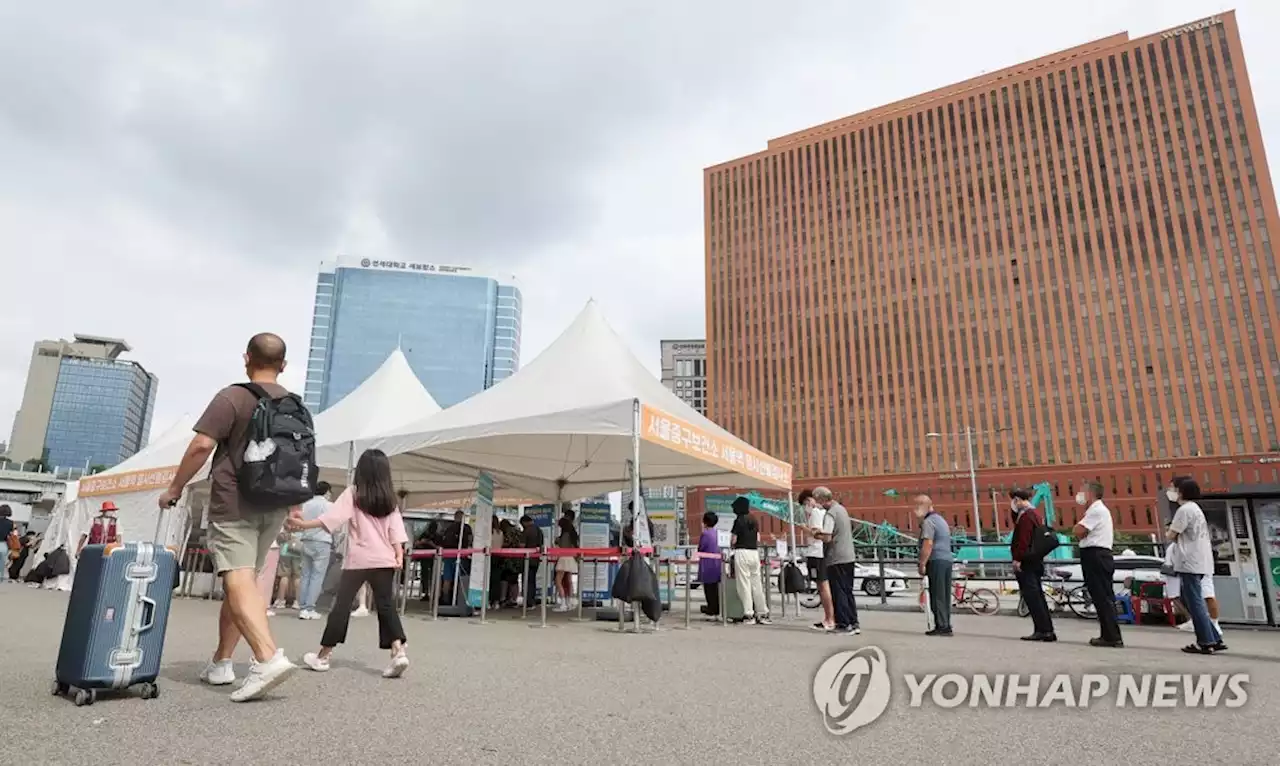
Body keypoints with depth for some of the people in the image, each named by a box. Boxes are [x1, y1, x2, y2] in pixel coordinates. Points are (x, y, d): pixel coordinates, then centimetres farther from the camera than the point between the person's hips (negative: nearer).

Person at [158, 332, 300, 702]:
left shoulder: (232, 397, -7)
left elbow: (202, 446, -15)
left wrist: (175, 487, -3)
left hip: (234, 502, -6)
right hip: (275, 505, 6)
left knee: (238, 580, -12)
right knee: (245, 580, 14)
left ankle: (268, 657, -27)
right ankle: (220, 662, 23)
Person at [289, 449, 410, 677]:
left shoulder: (353, 493, -1)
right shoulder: (390, 499, 9)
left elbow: (331, 517, -13)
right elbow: (395, 530, 3)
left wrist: (304, 524, -13)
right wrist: (399, 556, 1)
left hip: (358, 559, -3)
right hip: (384, 560, 3)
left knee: (342, 605, 7)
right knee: (386, 606, 3)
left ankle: (323, 656, 17)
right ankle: (398, 651, -11)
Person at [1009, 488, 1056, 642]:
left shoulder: (1026, 515, -14)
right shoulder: (1035, 513, 18)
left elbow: (1023, 539, -22)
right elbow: (1018, 527, 25)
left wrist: (1017, 558, -21)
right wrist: (1015, 512, 14)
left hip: (1026, 562, -10)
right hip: (1036, 561, 10)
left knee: (1031, 597, -7)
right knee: (1038, 596, 12)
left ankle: (1042, 630, -7)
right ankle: (1047, 630, 16)